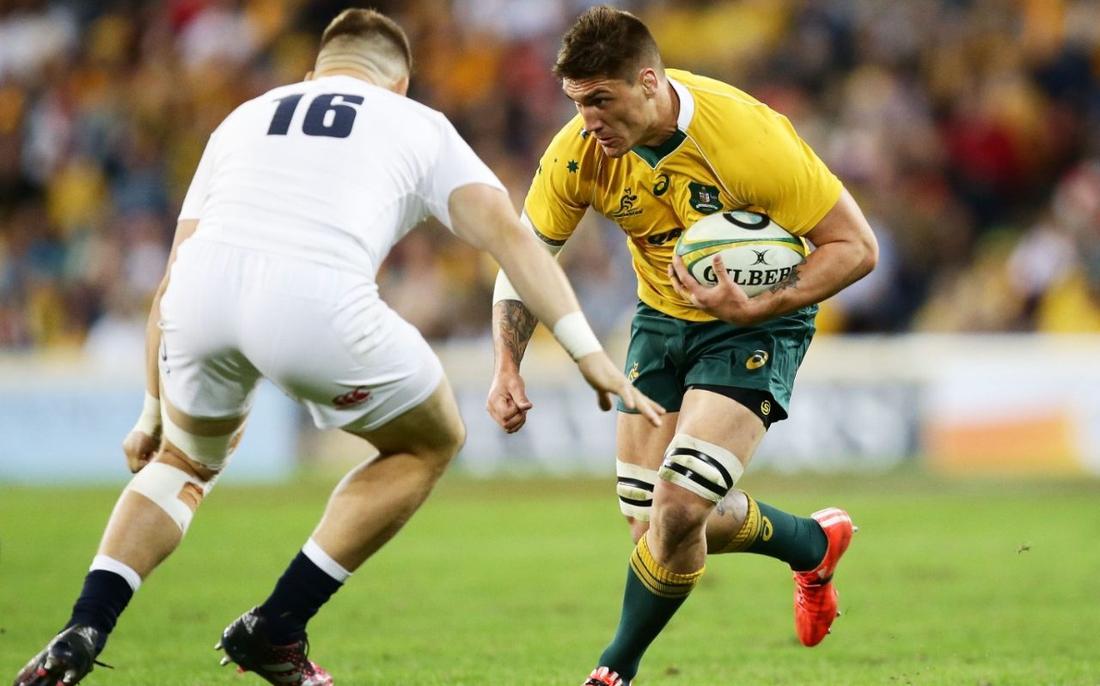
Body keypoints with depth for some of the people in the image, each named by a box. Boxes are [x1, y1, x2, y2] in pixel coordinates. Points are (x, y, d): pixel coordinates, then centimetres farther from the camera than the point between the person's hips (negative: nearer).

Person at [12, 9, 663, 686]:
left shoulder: (245, 117, 35)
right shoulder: (419, 125, 27)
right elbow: (507, 233, 12)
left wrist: (156, 409, 39)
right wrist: (591, 355, 9)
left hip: (203, 285, 4)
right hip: (315, 304, -4)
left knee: (186, 462, 33)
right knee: (432, 442, 24)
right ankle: (276, 630, 20)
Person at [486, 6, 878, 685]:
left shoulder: (747, 137, -30)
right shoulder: (580, 151, -16)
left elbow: (856, 246, -23)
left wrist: (756, 308, -34)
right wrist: (507, 367, -15)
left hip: (756, 322, -5)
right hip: (663, 317, 6)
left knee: (678, 507, -21)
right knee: (659, 526, 5)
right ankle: (813, 542, 33)